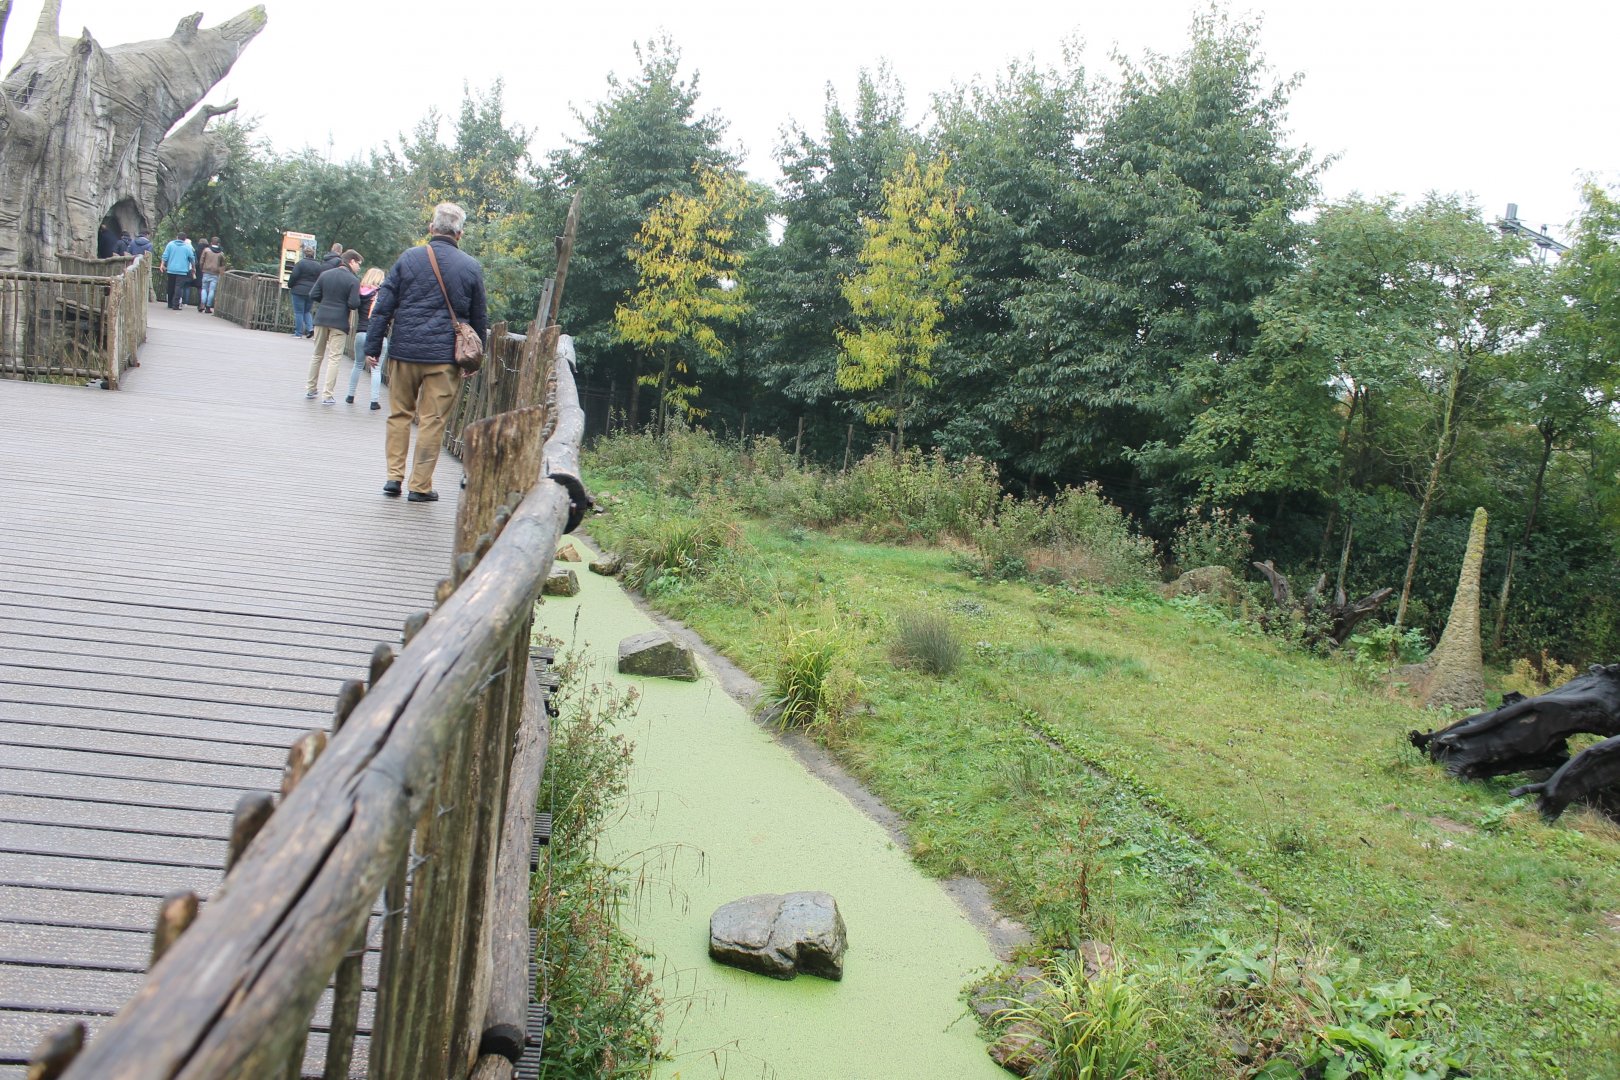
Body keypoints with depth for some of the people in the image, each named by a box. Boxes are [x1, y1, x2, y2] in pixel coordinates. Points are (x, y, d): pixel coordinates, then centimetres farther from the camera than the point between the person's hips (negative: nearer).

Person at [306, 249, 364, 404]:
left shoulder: (325, 275, 6)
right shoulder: (353, 280, -9)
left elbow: (313, 296, 4)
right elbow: (354, 304, -15)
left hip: (321, 319, 5)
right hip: (339, 322, -5)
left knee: (317, 355, 17)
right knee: (334, 358, -1)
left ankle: (310, 389, 24)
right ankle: (328, 395, -3)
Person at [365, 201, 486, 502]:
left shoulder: (408, 258, 3)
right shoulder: (472, 267, 2)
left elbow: (383, 307, 1)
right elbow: (479, 319, 8)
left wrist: (373, 347, 5)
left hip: (404, 351, 1)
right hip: (445, 356, -1)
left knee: (399, 414, 15)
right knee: (432, 420, 3)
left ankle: (394, 476, 14)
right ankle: (420, 486, 6)